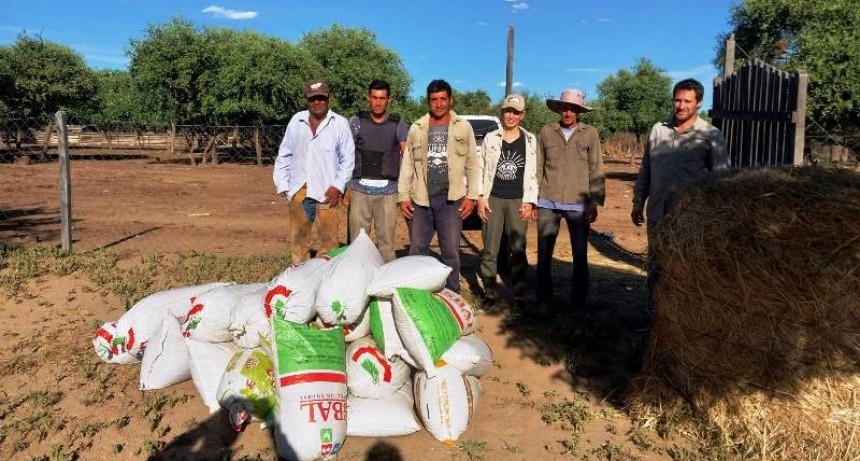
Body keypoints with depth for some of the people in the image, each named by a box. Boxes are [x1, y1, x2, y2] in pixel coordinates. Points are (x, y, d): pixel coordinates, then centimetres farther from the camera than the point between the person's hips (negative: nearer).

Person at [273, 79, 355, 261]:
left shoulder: (340, 123, -1)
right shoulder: (296, 121, 8)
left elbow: (348, 159, 1)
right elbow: (284, 155, 13)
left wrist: (338, 186, -7)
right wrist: (282, 184, 7)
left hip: (326, 193, -3)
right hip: (298, 192, 4)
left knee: (328, 241, -3)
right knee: (298, 240, 10)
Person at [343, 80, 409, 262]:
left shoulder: (398, 124, 6)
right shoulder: (356, 122, 5)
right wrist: (345, 189, -1)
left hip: (388, 192, 0)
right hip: (359, 190, 0)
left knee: (386, 242, 3)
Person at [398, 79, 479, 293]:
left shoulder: (463, 127, 4)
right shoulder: (416, 128, 8)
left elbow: (472, 165, 4)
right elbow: (407, 165, 8)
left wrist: (471, 196, -3)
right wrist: (403, 196, 2)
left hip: (451, 199, -2)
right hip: (420, 198, 2)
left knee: (451, 251, 2)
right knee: (417, 250, 7)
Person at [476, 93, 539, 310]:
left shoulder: (530, 140, 5)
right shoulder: (490, 138, 7)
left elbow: (533, 173, 4)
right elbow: (481, 169, 7)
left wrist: (530, 202, -3)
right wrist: (480, 197, -2)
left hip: (518, 202, 0)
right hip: (492, 200, 1)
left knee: (518, 251, 5)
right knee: (490, 251, 2)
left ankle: (519, 295, 14)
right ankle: (490, 294, 11)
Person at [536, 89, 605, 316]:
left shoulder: (590, 134, 2)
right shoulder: (546, 132, 5)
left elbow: (596, 171, 2)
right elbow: (538, 168, 6)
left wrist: (595, 202, -3)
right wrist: (532, 199, 4)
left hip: (579, 205, 0)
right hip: (548, 204, 1)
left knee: (580, 255, 8)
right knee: (544, 255, 3)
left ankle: (579, 302, 22)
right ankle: (544, 302, 14)